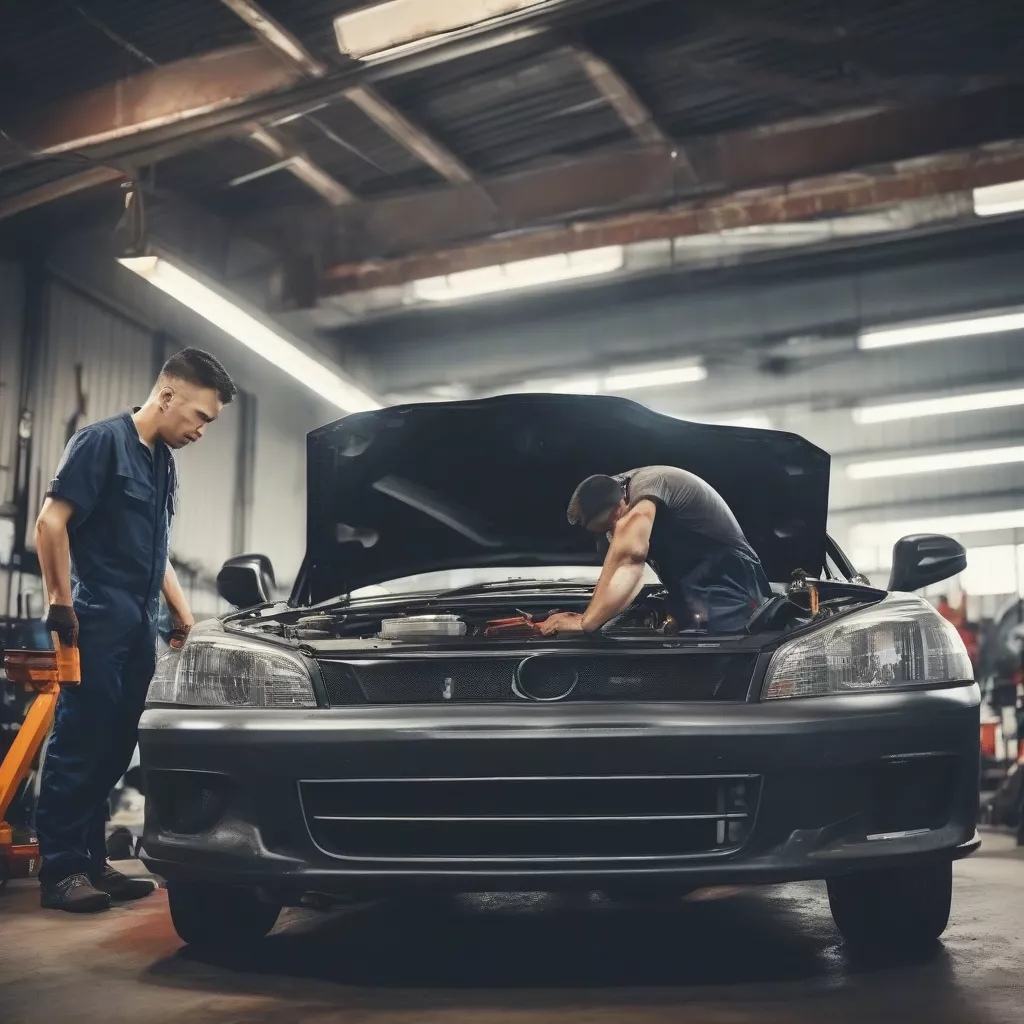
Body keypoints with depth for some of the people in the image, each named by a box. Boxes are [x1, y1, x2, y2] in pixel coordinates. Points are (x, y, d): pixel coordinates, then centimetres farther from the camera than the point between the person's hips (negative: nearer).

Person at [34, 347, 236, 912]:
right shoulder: (103, 441, -7)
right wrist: (61, 602, -12)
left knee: (114, 749, 10)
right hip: (98, 620, -8)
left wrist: (181, 612, 23)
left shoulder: (163, 462, 19)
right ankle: (60, 869, 2)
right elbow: (51, 523, -13)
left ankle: (90, 861, 18)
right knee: (80, 743, -4)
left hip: (140, 626, 8)